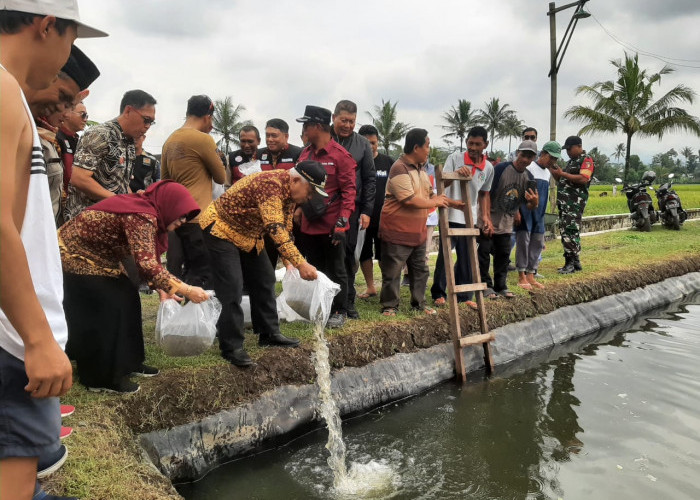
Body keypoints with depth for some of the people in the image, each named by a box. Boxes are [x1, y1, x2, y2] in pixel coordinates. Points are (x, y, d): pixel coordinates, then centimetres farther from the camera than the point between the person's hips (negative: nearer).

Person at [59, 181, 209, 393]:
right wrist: (186, 290, -33)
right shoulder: (142, 217, -29)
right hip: (73, 255, -10)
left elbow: (148, 259, 7)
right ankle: (102, 378, 3)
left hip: (94, 256, 10)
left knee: (127, 299, 8)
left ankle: (128, 362, 19)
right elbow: (146, 264, -36)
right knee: (107, 310, -9)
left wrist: (162, 289, -2)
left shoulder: (145, 212, 1)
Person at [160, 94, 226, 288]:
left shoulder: (170, 140, 13)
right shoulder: (203, 139, -10)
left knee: (190, 270, 16)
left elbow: (165, 179, 19)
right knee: (203, 274, -5)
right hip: (198, 218, -9)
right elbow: (221, 177, -2)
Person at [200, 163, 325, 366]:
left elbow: (285, 229, 8)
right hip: (221, 229, -10)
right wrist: (301, 263, -44)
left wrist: (289, 262, 1)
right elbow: (275, 229, -41)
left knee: (264, 280, 11)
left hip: (247, 235, 10)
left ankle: (269, 333, 23)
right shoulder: (270, 184, -31)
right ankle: (231, 347, -3)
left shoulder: (289, 191, -1)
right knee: (232, 289, -13)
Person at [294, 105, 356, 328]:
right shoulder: (305, 154, 9)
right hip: (309, 224, 6)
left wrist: (342, 221, -18)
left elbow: (348, 190, -12)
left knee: (336, 270, 6)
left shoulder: (340, 155, -10)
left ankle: (339, 312, 18)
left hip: (332, 225, -6)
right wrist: (298, 210, 12)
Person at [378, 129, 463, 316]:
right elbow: (410, 200, -26)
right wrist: (435, 202, -13)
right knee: (392, 272, 2)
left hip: (418, 232, 9)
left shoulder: (420, 169, 13)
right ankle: (389, 306, 15)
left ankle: (419, 304, 29)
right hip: (398, 232, -9)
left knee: (420, 270, 16)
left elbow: (430, 195, 21)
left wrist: (452, 203, 8)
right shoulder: (400, 169, -18)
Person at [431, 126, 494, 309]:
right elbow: (441, 183, -11)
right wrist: (456, 173, -29)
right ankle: (438, 293, 17)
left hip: (471, 219, 3)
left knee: (467, 259, 8)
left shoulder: (488, 167, 4)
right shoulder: (455, 158, -7)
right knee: (444, 256, 4)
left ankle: (464, 295, 20)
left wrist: (486, 216, 7)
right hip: (450, 217, -3)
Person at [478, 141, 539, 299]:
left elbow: (528, 205, 6)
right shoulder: (501, 168, -16)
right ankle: (486, 285, 10)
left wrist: (534, 203, -21)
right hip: (489, 220, -5)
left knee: (503, 254, 12)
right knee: (484, 252, -3)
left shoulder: (528, 177, 1)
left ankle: (500, 286, 24)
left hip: (506, 224, 5)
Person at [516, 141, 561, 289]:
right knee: (523, 241, -5)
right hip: (525, 212, -8)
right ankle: (521, 276, 1)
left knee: (538, 243, 6)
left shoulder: (547, 173, 15)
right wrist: (517, 211, -18)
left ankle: (531, 275, 13)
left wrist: (542, 213, 20)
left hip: (538, 215, 8)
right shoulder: (529, 168, -10)